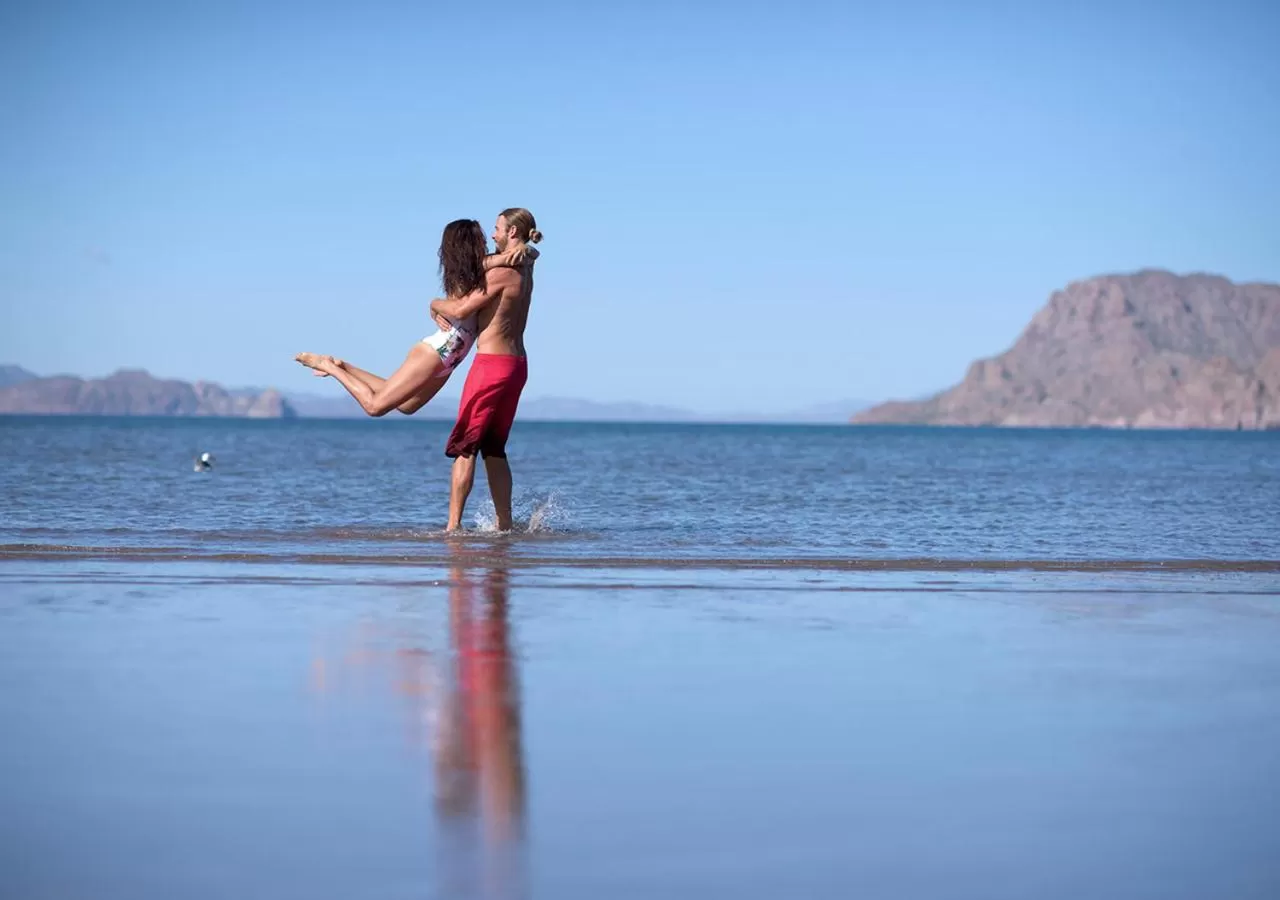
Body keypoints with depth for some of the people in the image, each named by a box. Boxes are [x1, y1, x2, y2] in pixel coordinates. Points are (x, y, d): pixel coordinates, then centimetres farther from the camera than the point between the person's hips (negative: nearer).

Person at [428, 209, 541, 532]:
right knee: (494, 449, 14)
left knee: (464, 447, -4)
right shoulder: (525, 271, 12)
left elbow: (460, 311, -13)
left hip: (492, 363, -8)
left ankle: (453, 526, -7)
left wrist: (435, 303, 6)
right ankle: (504, 524, 13)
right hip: (516, 364, 8)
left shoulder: (502, 272, -14)